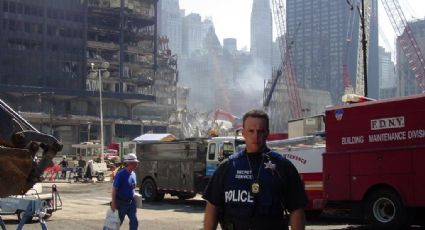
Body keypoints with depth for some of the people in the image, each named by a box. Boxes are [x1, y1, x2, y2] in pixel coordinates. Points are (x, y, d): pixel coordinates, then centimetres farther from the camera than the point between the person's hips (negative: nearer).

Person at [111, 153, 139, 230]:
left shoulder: (133, 174, 7)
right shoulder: (121, 174, -16)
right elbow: (114, 189, -16)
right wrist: (113, 203, -19)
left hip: (131, 203, 6)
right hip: (121, 203, -6)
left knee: (134, 222, -2)